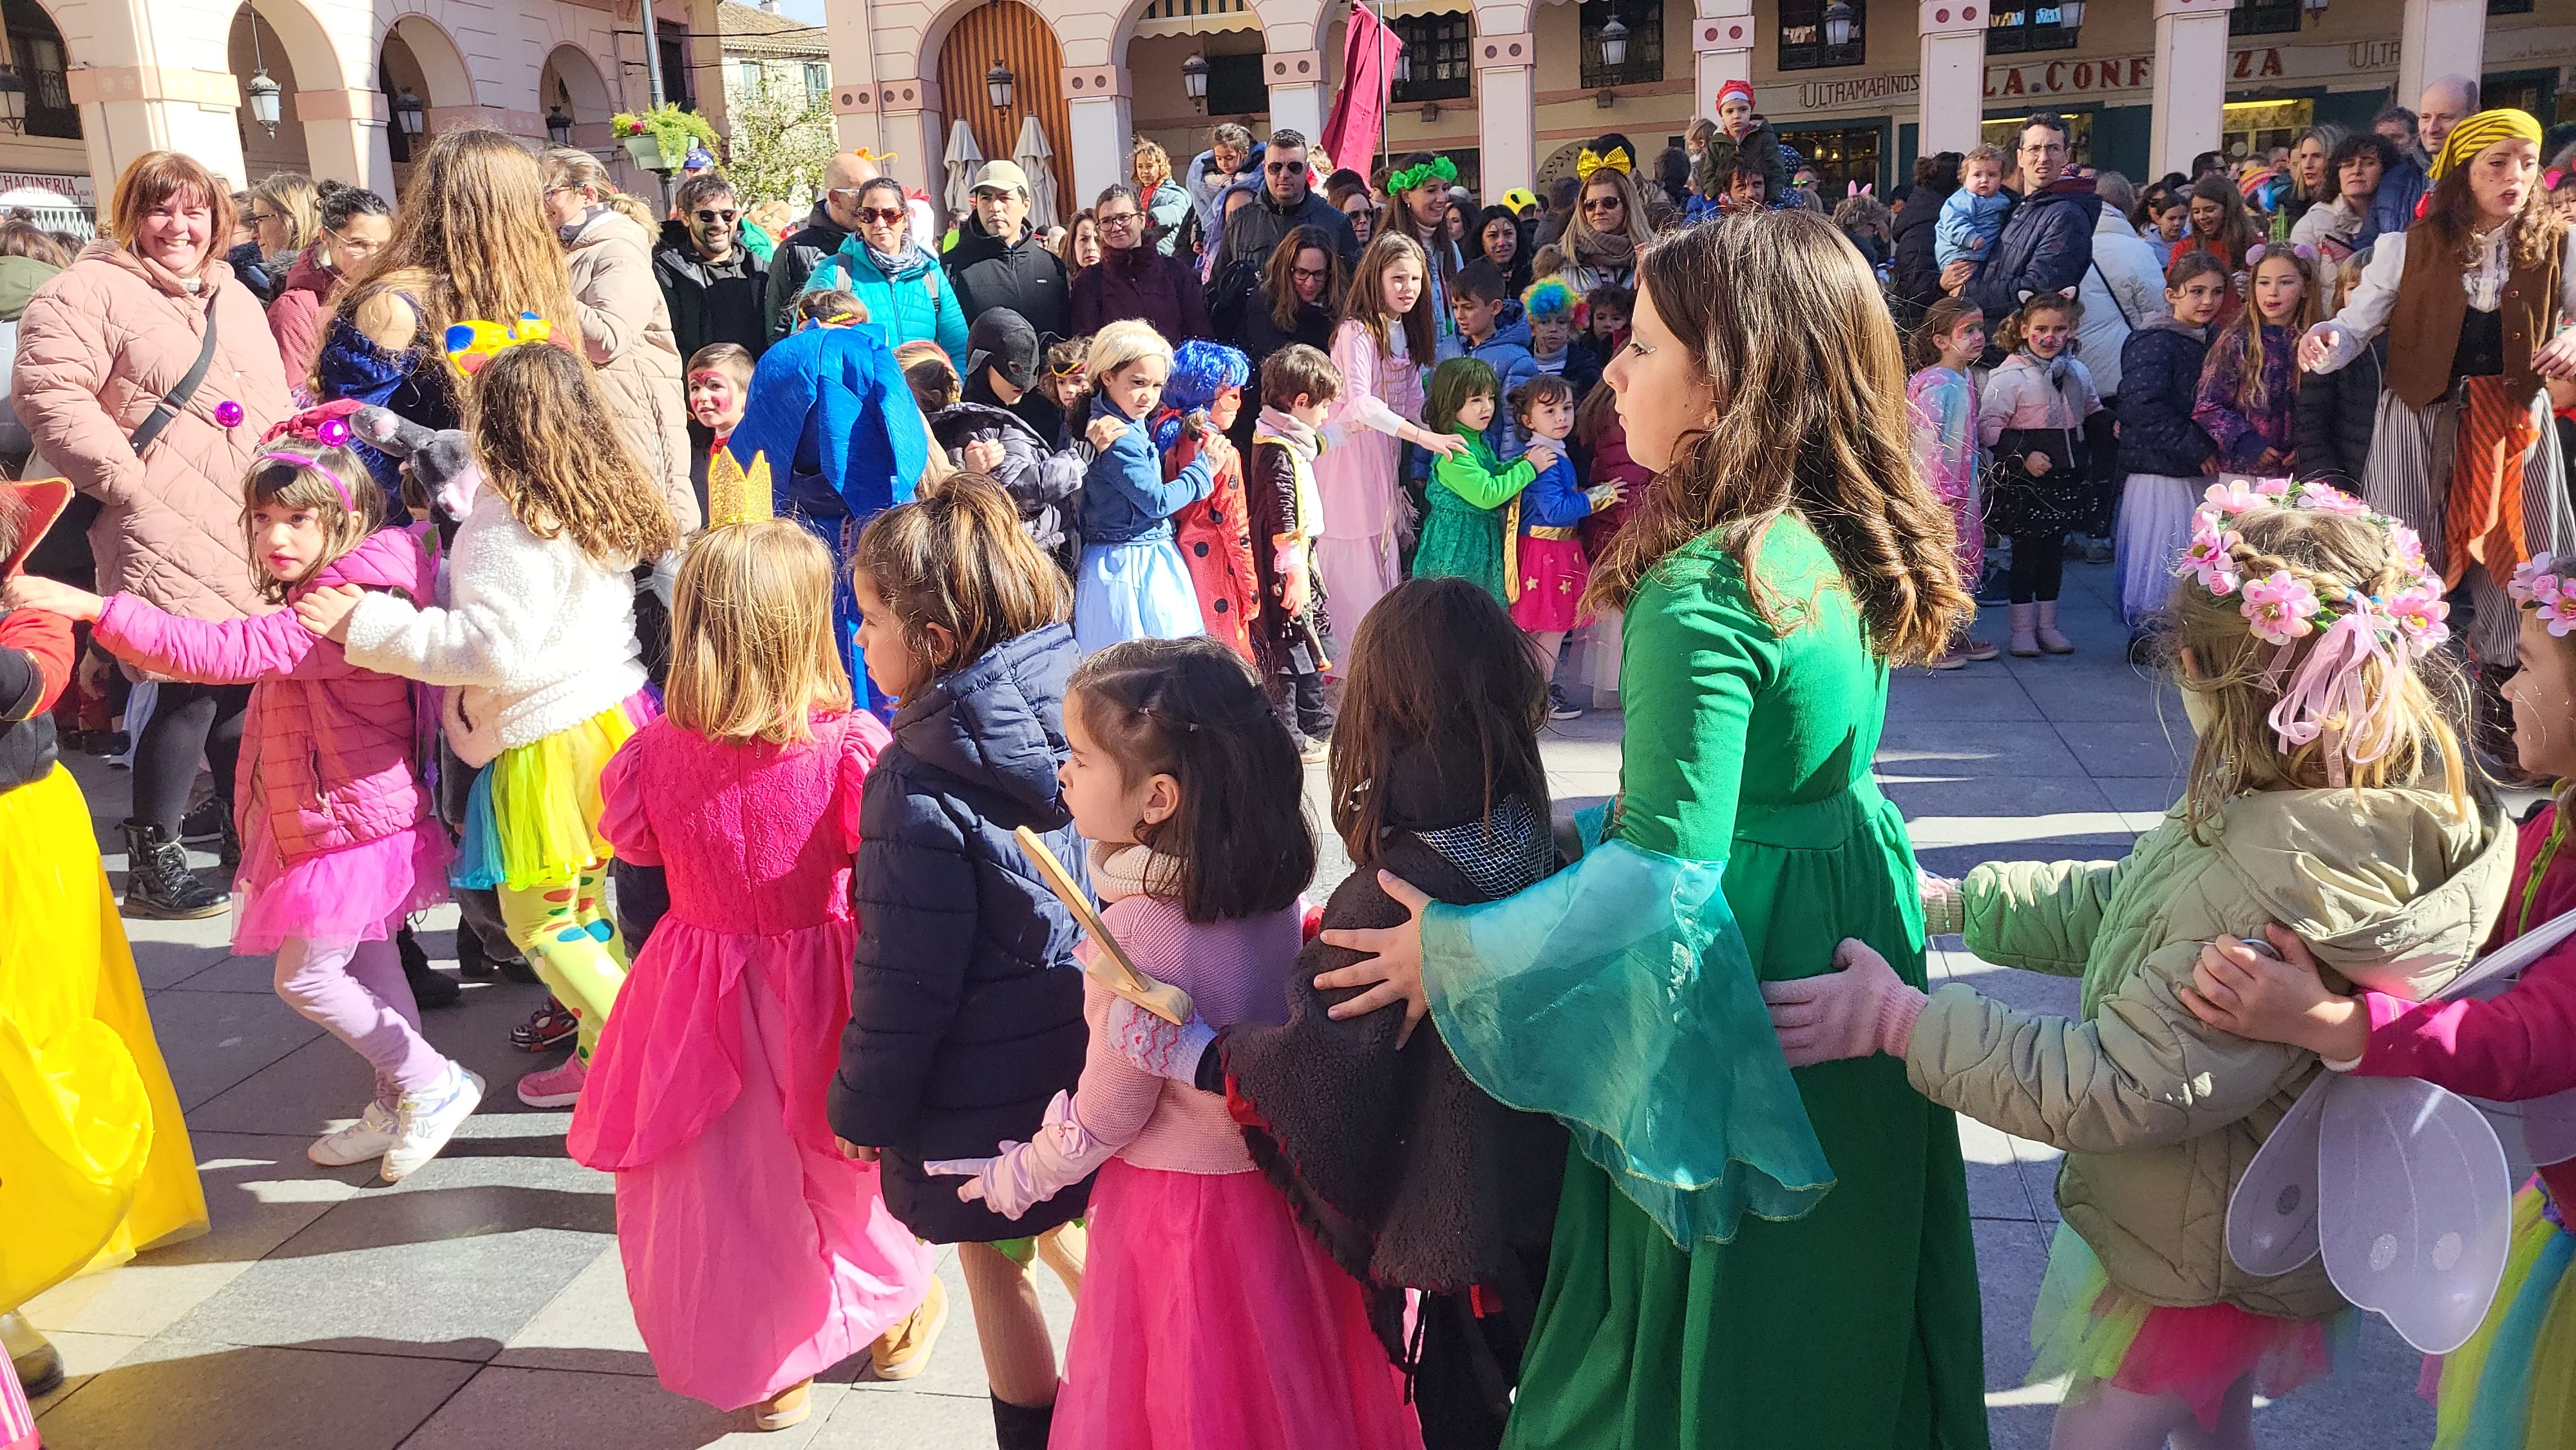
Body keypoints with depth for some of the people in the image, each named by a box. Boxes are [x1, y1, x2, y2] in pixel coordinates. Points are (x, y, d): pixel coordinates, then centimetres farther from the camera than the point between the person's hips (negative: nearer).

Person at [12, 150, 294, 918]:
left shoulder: (236, 298, 21)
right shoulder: (92, 290, -4)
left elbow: (275, 406, 28)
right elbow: (45, 389, -15)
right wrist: (129, 481, -18)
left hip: (255, 537, 8)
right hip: (170, 538, -7)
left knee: (245, 687, 12)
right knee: (192, 690, -8)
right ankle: (150, 863, 5)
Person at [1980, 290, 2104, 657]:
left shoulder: (2078, 372, 8)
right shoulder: (2009, 376, -12)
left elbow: (2092, 415, 24)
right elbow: (1987, 427, -15)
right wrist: (2024, 454, -21)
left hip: (2067, 476, 6)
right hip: (2022, 481, -6)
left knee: (2054, 547, 13)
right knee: (2026, 548, 0)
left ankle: (2047, 624, 23)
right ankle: (2023, 629, 10)